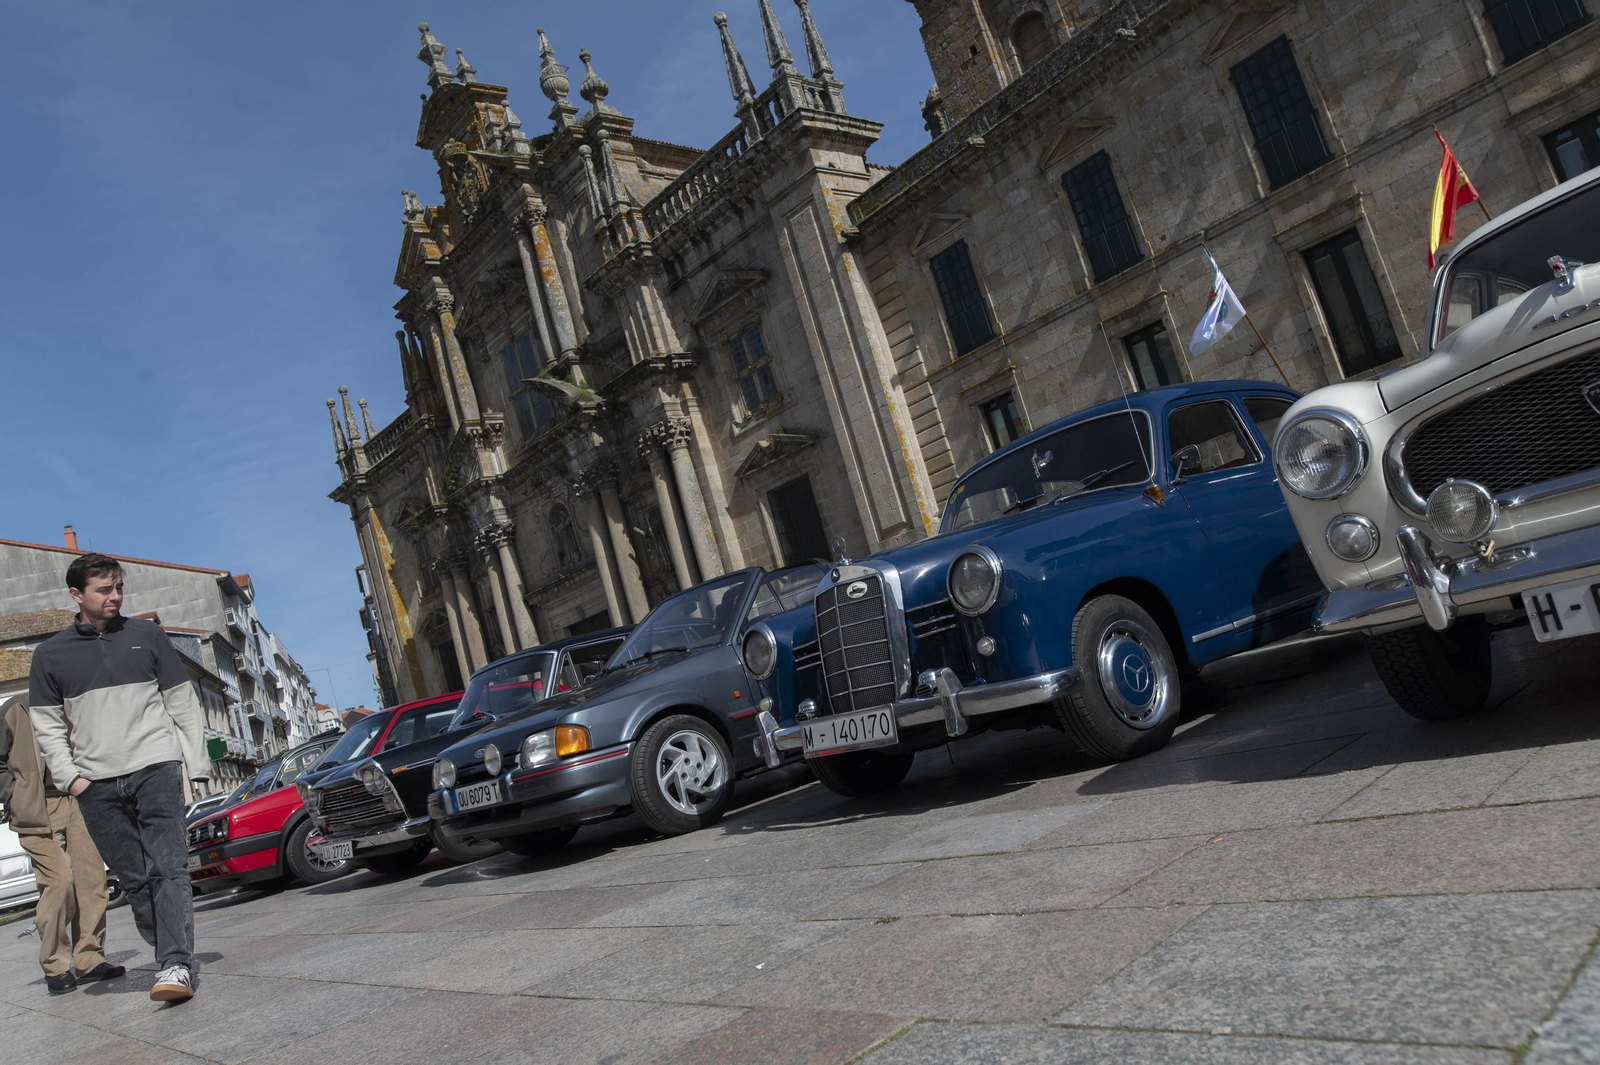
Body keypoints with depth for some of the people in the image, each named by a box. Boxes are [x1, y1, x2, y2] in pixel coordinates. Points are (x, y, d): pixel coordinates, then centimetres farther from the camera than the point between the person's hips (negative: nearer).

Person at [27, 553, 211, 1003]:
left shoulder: (147, 635, 8)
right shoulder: (50, 654, 9)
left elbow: (183, 703, 9)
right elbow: (47, 725, 11)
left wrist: (197, 762, 3)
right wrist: (70, 777, -1)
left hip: (155, 768, -2)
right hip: (97, 784, 2)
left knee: (167, 869, -11)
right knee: (133, 879, 5)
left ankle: (176, 966, -16)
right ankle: (169, 955, 15)